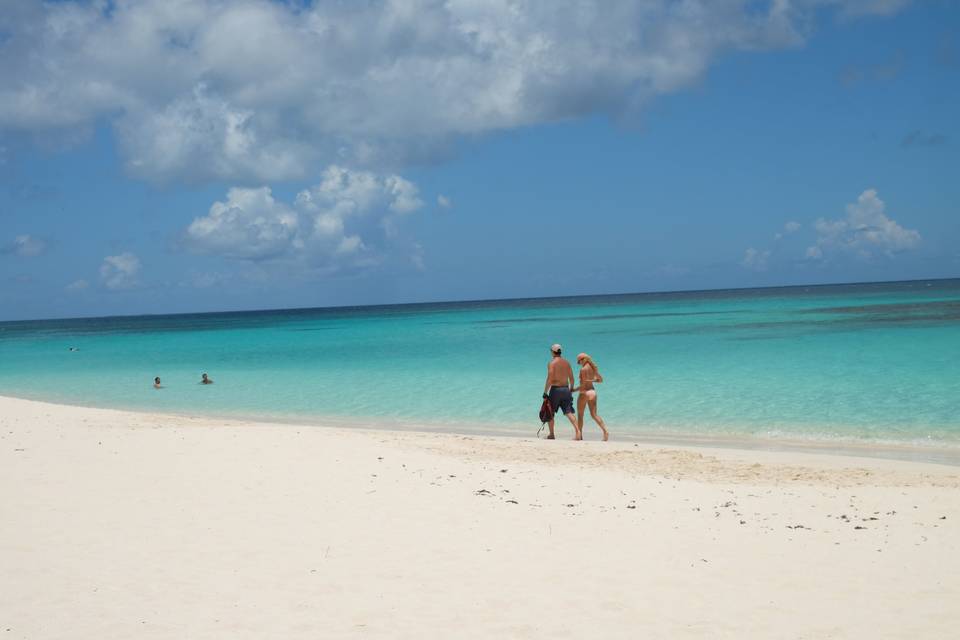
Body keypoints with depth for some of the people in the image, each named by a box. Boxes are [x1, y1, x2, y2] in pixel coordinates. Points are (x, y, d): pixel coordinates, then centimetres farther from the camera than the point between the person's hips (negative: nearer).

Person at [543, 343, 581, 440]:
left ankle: (551, 435, 12)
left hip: (555, 389, -5)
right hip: (565, 389, 5)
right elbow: (571, 379, 11)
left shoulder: (552, 363, -8)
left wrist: (545, 392, -13)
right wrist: (570, 390, 19)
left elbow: (550, 379, -16)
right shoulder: (567, 362, 10)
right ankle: (578, 432, -18)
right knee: (569, 412, -1)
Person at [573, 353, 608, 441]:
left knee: (580, 415, 9)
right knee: (594, 414, 6)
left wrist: (574, 390, -9)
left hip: (584, 392, -7)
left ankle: (579, 435, 15)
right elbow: (600, 379, 12)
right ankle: (605, 431, -11)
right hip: (593, 391, 7)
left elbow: (584, 384, -19)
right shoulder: (594, 368, 6)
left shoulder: (583, 369, -15)